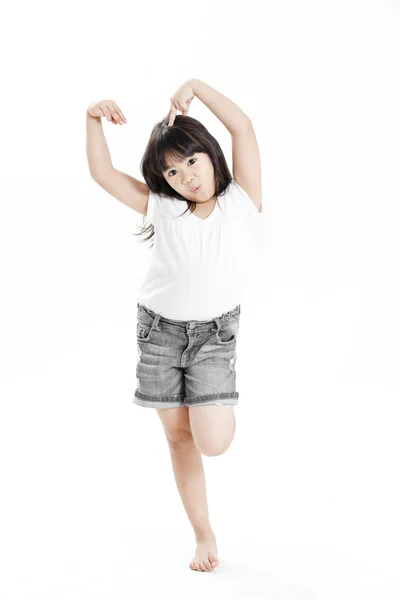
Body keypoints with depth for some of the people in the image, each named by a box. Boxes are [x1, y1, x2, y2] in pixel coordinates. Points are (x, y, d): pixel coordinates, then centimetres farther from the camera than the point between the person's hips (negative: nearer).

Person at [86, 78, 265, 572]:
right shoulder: (163, 209, -4)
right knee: (178, 437, 9)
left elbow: (242, 128, -17)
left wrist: (195, 87, -16)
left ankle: (204, 405, 23)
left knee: (213, 442, -14)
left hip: (215, 331, -2)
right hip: (160, 327, 2)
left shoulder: (242, 201, -8)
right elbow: (103, 174, -3)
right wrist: (94, 119, -14)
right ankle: (203, 534, 26)